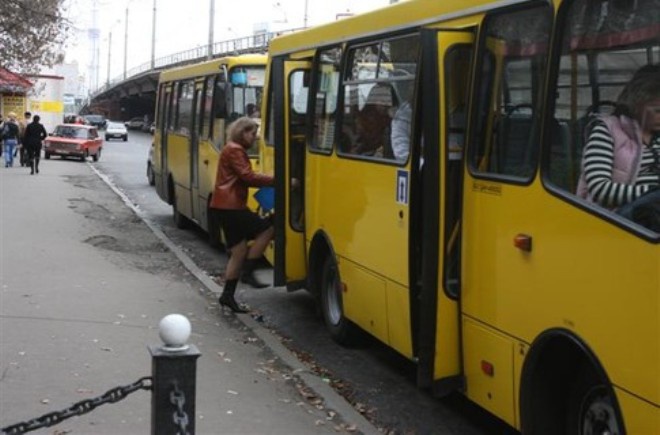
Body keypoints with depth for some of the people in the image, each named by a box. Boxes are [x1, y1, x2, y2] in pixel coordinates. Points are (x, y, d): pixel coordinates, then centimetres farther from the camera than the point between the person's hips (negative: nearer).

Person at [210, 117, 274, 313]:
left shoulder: (235, 150, 23)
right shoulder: (235, 150, -10)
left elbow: (243, 179, 18)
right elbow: (248, 176, -20)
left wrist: (268, 181, 4)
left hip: (229, 206, 10)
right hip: (229, 206, -10)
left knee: (238, 251, 9)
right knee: (267, 229, -10)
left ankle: (228, 295, 11)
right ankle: (248, 272, -8)